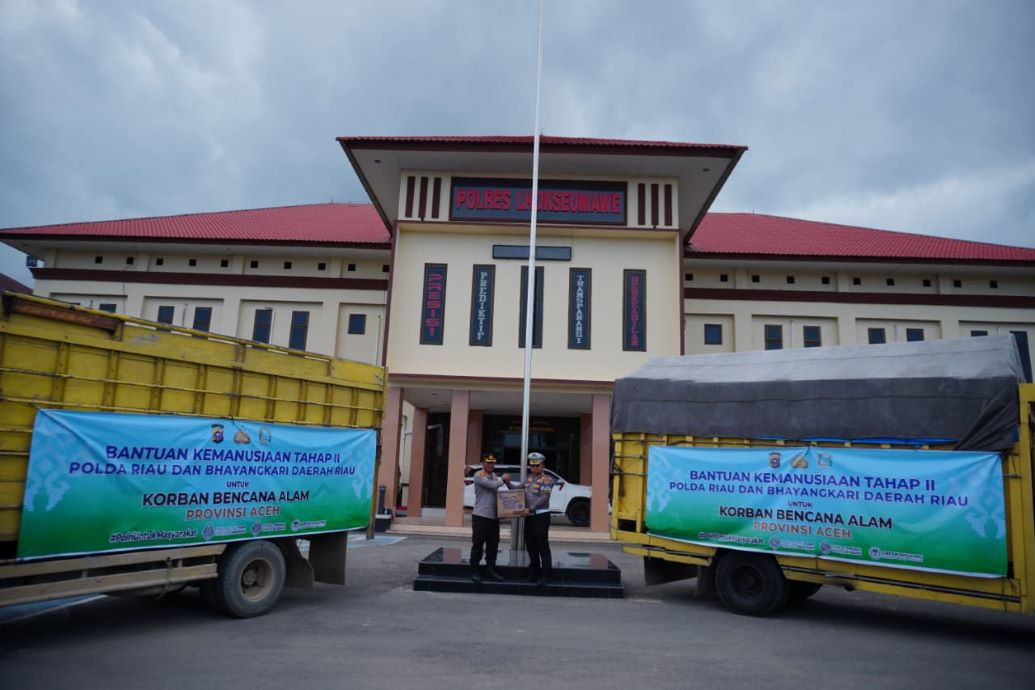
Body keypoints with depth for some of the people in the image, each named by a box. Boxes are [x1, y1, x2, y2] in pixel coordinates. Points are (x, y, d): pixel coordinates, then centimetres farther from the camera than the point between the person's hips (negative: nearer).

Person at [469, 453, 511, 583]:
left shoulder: (494, 476, 15)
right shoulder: (478, 475, -9)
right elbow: (493, 485, -20)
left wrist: (507, 482, -8)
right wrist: (503, 479, -4)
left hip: (494, 516, 7)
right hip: (480, 516, -7)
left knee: (493, 545, 10)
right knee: (478, 544, -1)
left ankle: (490, 570, 19)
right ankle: (475, 571, 7)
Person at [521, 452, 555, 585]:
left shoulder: (547, 479, -6)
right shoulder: (528, 479, 16)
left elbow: (544, 498, -16)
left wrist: (530, 509, -23)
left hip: (541, 516, -7)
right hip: (529, 516, 7)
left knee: (543, 546, -5)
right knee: (531, 546, 12)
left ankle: (547, 575, 0)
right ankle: (534, 573, 22)